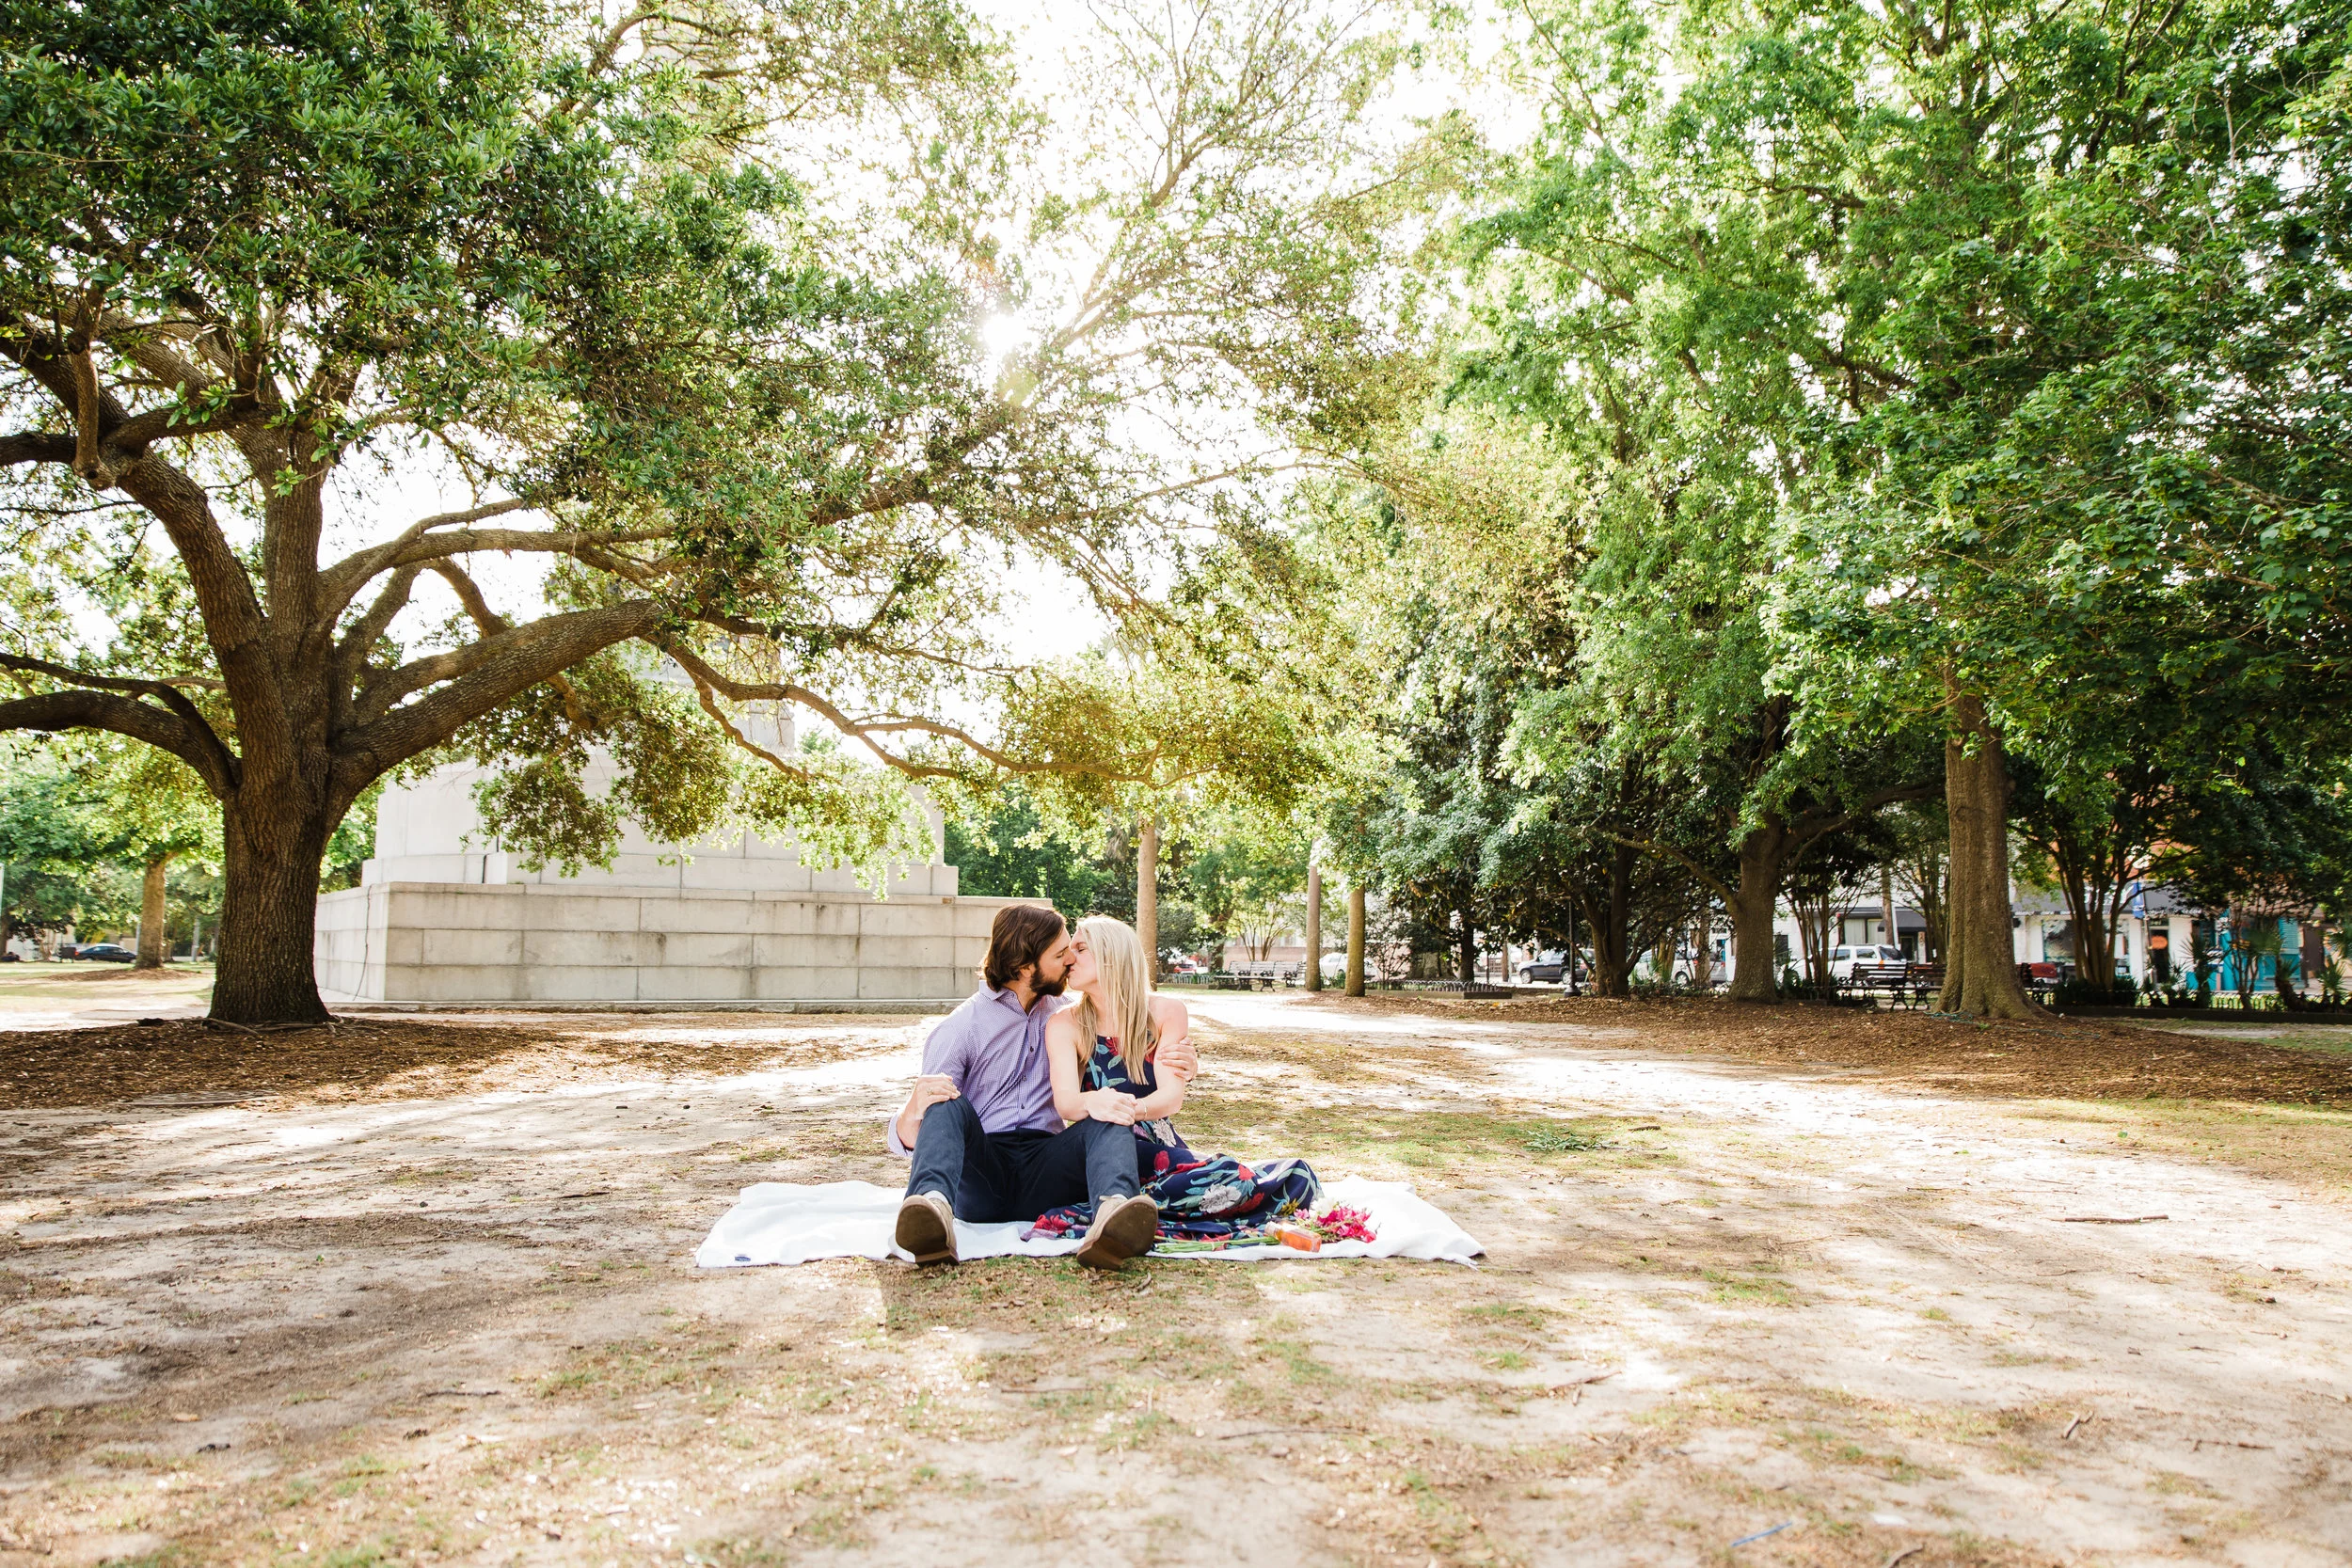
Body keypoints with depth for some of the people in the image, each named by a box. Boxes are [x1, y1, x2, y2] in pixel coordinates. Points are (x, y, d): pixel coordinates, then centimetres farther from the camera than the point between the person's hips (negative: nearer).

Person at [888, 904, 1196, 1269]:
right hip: (979, 1175, -2)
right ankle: (934, 1205, -58)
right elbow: (905, 1139, -3)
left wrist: (1165, 1066, 3)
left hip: (1043, 1171, 3)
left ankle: (1111, 1217, -58)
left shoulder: (1063, 1016, 17)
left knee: (1108, 1122, -26)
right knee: (948, 1105, -29)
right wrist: (914, 1112, -30)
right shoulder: (960, 1028, 2)